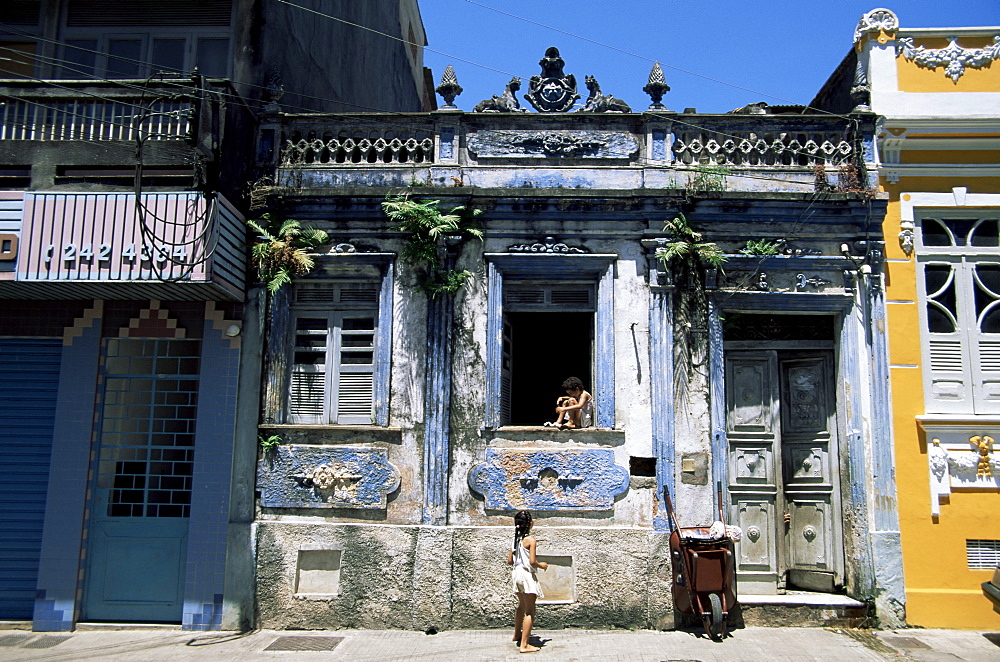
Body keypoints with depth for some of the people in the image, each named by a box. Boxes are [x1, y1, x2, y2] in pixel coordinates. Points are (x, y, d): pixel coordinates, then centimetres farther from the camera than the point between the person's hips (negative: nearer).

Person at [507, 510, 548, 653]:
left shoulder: (515, 539, 6)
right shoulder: (531, 540, -15)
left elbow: (509, 561, 9)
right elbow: (532, 562, -20)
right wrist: (541, 565, -1)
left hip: (516, 572, 8)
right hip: (527, 574, -8)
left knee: (522, 605, 27)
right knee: (530, 611, -1)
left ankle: (517, 635, 44)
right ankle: (524, 644, -2)